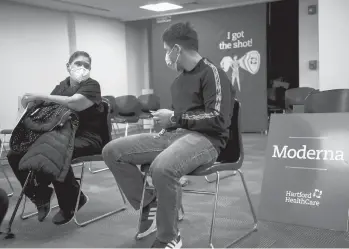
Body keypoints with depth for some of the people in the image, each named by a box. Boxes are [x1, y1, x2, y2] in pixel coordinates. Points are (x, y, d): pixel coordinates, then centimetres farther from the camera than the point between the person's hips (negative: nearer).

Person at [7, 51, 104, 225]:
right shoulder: (61, 86, 17)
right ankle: (40, 194, 12)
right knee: (15, 154, -5)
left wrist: (40, 97, -23)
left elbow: (74, 103, -24)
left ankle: (69, 204, -13)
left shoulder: (91, 85, -4)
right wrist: (33, 102, -14)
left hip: (86, 137, -7)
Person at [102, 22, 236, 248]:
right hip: (175, 135, 8)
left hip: (205, 139, -8)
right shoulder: (180, 79, 18)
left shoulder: (212, 73, -7)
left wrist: (174, 118, -14)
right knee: (113, 151, -5)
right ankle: (150, 206, 4)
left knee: (162, 168, -40)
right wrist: (167, 122, 9)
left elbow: (218, 119, -18)